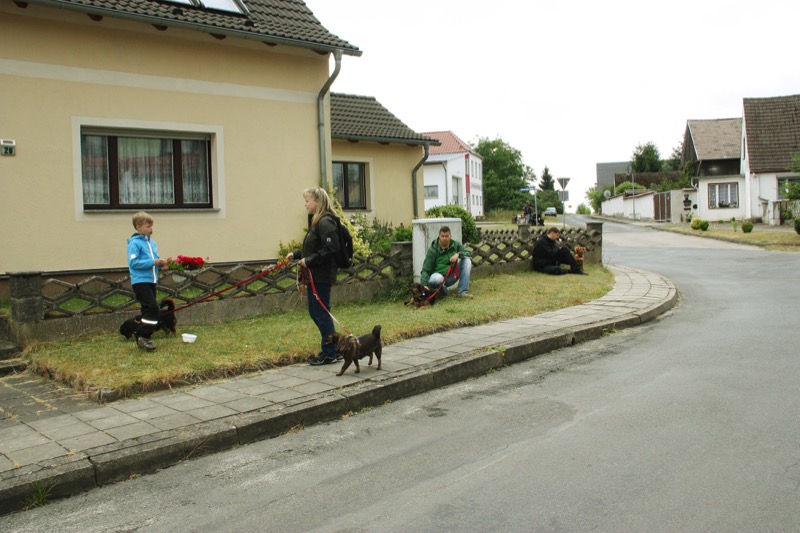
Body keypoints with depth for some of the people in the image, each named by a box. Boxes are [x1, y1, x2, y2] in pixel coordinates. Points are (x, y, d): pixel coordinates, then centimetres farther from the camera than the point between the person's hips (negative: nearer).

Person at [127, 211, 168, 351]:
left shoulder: (152, 243, 14)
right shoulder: (134, 243, -10)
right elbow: (133, 262, -18)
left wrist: (161, 262, 0)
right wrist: (153, 262, -20)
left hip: (151, 281, 8)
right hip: (140, 281, -8)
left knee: (149, 310, 11)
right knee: (152, 308, -16)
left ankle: (140, 335, 21)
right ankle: (143, 337, -8)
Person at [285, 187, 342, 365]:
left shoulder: (326, 222, -16)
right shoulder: (317, 222, 16)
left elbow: (331, 248, -24)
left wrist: (309, 260, -21)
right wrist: (296, 254, 12)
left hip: (322, 276, -10)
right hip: (315, 275, 10)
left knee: (321, 313, -2)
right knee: (314, 312, 14)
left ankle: (329, 353, 9)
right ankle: (333, 348, 23)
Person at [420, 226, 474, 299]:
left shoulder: (455, 244, 1)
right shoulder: (432, 251, -12)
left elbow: (469, 254, 0)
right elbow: (425, 270, -15)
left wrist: (458, 254, -21)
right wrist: (424, 284, -32)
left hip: (452, 276, 5)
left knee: (467, 260, -15)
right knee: (436, 279, -42)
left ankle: (463, 292, -19)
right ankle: (442, 287, -3)